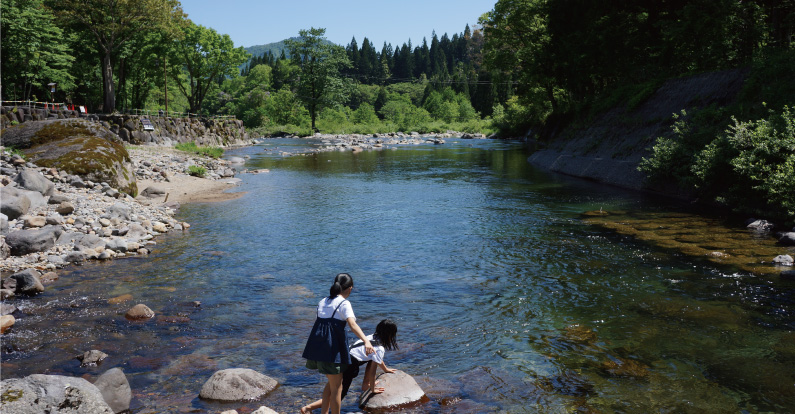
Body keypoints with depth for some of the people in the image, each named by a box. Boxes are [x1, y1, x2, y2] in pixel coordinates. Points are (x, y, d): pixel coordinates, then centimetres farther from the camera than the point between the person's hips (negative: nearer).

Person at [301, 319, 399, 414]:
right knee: (339, 396, -1)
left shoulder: (373, 337, 12)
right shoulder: (380, 349, -13)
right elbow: (372, 371, -8)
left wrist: (386, 369, 45)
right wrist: (373, 389, 6)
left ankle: (365, 384, 30)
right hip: (347, 366, -9)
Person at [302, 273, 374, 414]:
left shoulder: (322, 301, 15)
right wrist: (366, 341, -36)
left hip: (316, 347, 8)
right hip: (332, 349, -8)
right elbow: (352, 324, -24)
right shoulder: (344, 304, -7)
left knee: (332, 383, 24)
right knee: (336, 387, 5)